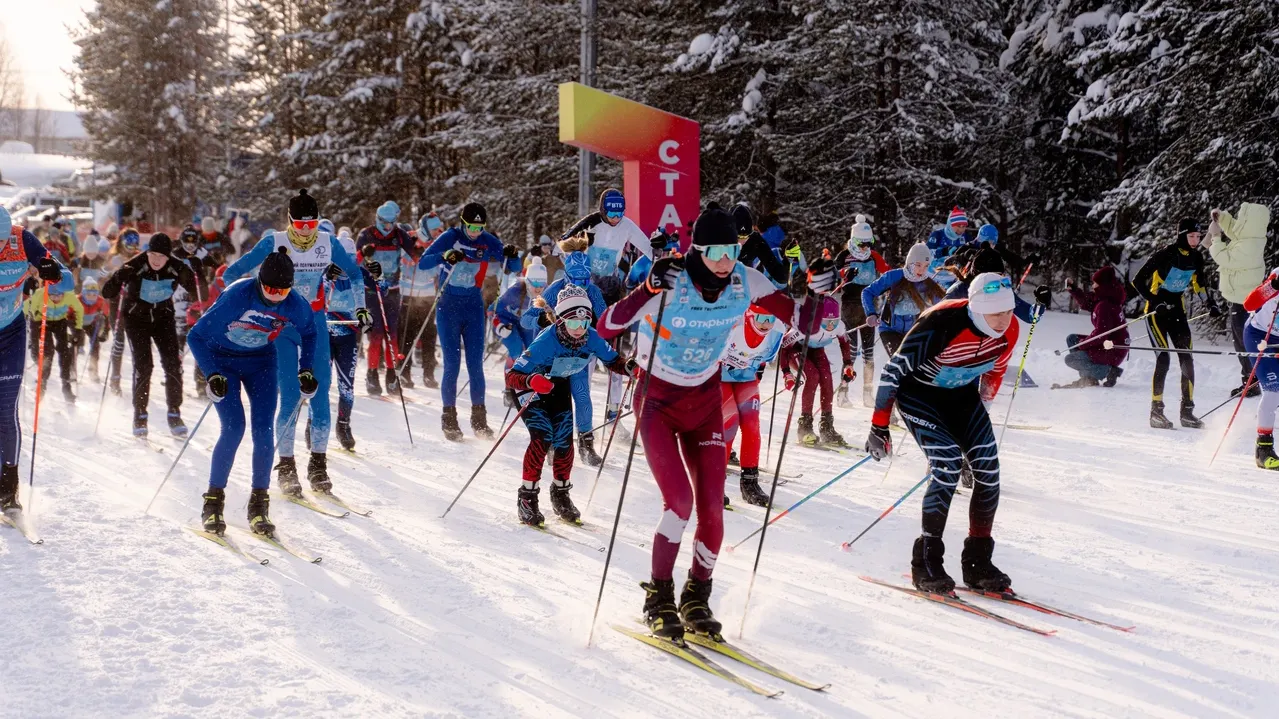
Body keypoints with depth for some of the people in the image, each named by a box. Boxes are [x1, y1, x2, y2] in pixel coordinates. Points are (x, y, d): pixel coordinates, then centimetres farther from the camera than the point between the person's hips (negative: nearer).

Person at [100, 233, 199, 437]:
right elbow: (107, 293, -26)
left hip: (163, 317, 2)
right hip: (136, 318, -2)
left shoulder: (176, 268, -19)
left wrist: (192, 277, -29)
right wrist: (119, 277, -44)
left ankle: (174, 413, 5)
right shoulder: (135, 267, -25)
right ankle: (139, 416, 4)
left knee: (173, 364, -6)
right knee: (143, 366, -10)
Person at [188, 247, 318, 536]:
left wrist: (306, 370, -2)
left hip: (262, 362, 3)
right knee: (233, 429, -16)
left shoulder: (295, 305, -20)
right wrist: (212, 375, -27)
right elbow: (196, 337, -20)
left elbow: (309, 333, 6)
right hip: (223, 361, -3)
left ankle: (259, 506, 1)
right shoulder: (236, 297, -30)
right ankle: (213, 502, -2)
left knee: (263, 431, -10)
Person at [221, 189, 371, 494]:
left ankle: (318, 463, 7)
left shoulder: (328, 244, -2)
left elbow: (354, 272, 15)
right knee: (291, 395, -9)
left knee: (320, 392, -3)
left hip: (315, 323, 3)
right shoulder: (273, 243, -10)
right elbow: (232, 273, -5)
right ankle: (286, 464, 3)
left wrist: (361, 308, 12)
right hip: (281, 324, -3)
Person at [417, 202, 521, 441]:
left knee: (476, 365, 2)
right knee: (452, 365, -5)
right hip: (448, 306, -2)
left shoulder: (489, 242, -2)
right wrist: (445, 256, -34)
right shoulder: (450, 238, -10)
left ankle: (479, 420, 10)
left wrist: (511, 257, -23)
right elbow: (422, 263, -16)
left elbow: (514, 268, 0)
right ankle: (449, 419, 5)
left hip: (474, 307, 2)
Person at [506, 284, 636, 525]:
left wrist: (630, 367, -28)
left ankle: (560, 493, 22)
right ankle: (527, 496, -7)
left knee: (564, 441, -2)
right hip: (529, 385, -5)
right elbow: (512, 376, -39)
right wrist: (532, 381, -60)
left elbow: (613, 360, -6)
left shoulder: (592, 339, -24)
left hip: (559, 385, 5)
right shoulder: (545, 342, -38)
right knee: (543, 437, -21)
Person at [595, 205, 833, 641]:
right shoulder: (669, 284, -24)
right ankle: (658, 598, 2)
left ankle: (697, 597, 19)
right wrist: (649, 288, -45)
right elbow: (606, 329, -32)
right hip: (658, 401, -4)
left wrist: (815, 292, -21)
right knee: (680, 500, -17)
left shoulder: (745, 283, -12)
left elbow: (801, 322, -2)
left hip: (705, 401, 4)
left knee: (712, 507, -3)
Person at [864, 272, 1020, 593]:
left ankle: (977, 561, 6)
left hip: (962, 395, 6)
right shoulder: (941, 324, -34)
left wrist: (983, 404, 18)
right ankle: (926, 561, -10)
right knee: (949, 466, -22)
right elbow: (893, 370, -25)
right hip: (919, 394, -6)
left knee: (989, 470, -7)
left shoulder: (1009, 329, -16)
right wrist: (879, 427, -21)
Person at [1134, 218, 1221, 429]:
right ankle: (1156, 411, -8)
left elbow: (1199, 283, 19)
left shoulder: (1196, 257, 1)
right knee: (1163, 359, -15)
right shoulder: (1166, 255, -18)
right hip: (1157, 310, -6)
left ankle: (1187, 411, 5)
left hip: (1177, 310, 6)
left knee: (1187, 359, -1)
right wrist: (1156, 303, -26)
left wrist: (1211, 304, 6)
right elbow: (1138, 281, -18)